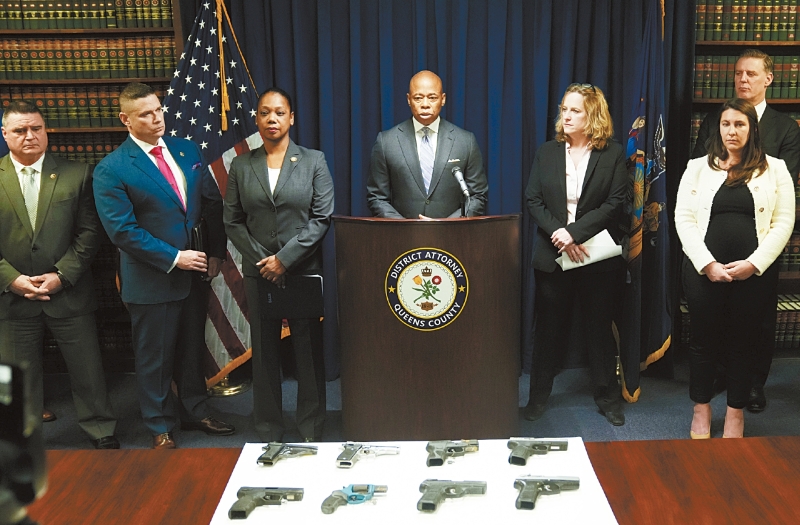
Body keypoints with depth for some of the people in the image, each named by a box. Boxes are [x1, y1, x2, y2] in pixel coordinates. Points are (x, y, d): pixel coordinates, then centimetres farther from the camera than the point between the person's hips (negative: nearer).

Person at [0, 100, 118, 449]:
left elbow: (88, 232, -2)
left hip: (68, 293, 0)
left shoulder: (76, 175, 0)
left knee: (87, 368, 9)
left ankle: (102, 432, 28)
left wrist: (61, 276, -11)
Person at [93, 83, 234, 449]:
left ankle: (195, 412, 37)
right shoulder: (111, 169, -11)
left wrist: (216, 252, 2)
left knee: (192, 350, 19)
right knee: (154, 358, 9)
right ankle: (161, 428, 26)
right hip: (152, 280, -5)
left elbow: (213, 203, 9)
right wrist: (173, 258, -18)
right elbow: (122, 230, -16)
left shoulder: (188, 151, 5)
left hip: (195, 273, 5)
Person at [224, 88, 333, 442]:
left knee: (309, 351, 4)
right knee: (264, 352, 7)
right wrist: (262, 259, -8)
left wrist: (286, 259, -12)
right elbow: (232, 222, 5)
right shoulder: (241, 166, 6)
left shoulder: (313, 161, 2)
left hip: (304, 270, -1)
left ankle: (311, 432, 16)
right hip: (259, 272, 2)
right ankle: (269, 433, 18)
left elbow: (322, 217, -5)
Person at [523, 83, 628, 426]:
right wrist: (558, 233, -14)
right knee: (549, 327, 8)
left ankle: (608, 396, 22)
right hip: (552, 256, 2)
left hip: (597, 256, -2)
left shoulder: (613, 154, -1)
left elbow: (615, 204, -9)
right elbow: (532, 200, 1)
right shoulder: (547, 153, 7)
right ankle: (539, 396, 20)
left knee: (599, 326, 8)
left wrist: (574, 232, -18)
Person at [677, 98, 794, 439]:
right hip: (704, 270, 1)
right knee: (703, 338, 9)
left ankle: (736, 413, 23)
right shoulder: (698, 168, 5)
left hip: (755, 272, 0)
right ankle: (702, 409, 25)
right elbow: (683, 218, -1)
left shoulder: (774, 169, 4)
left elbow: (783, 222, -1)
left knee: (744, 341, 8)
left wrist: (754, 263, -11)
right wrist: (707, 264, -11)